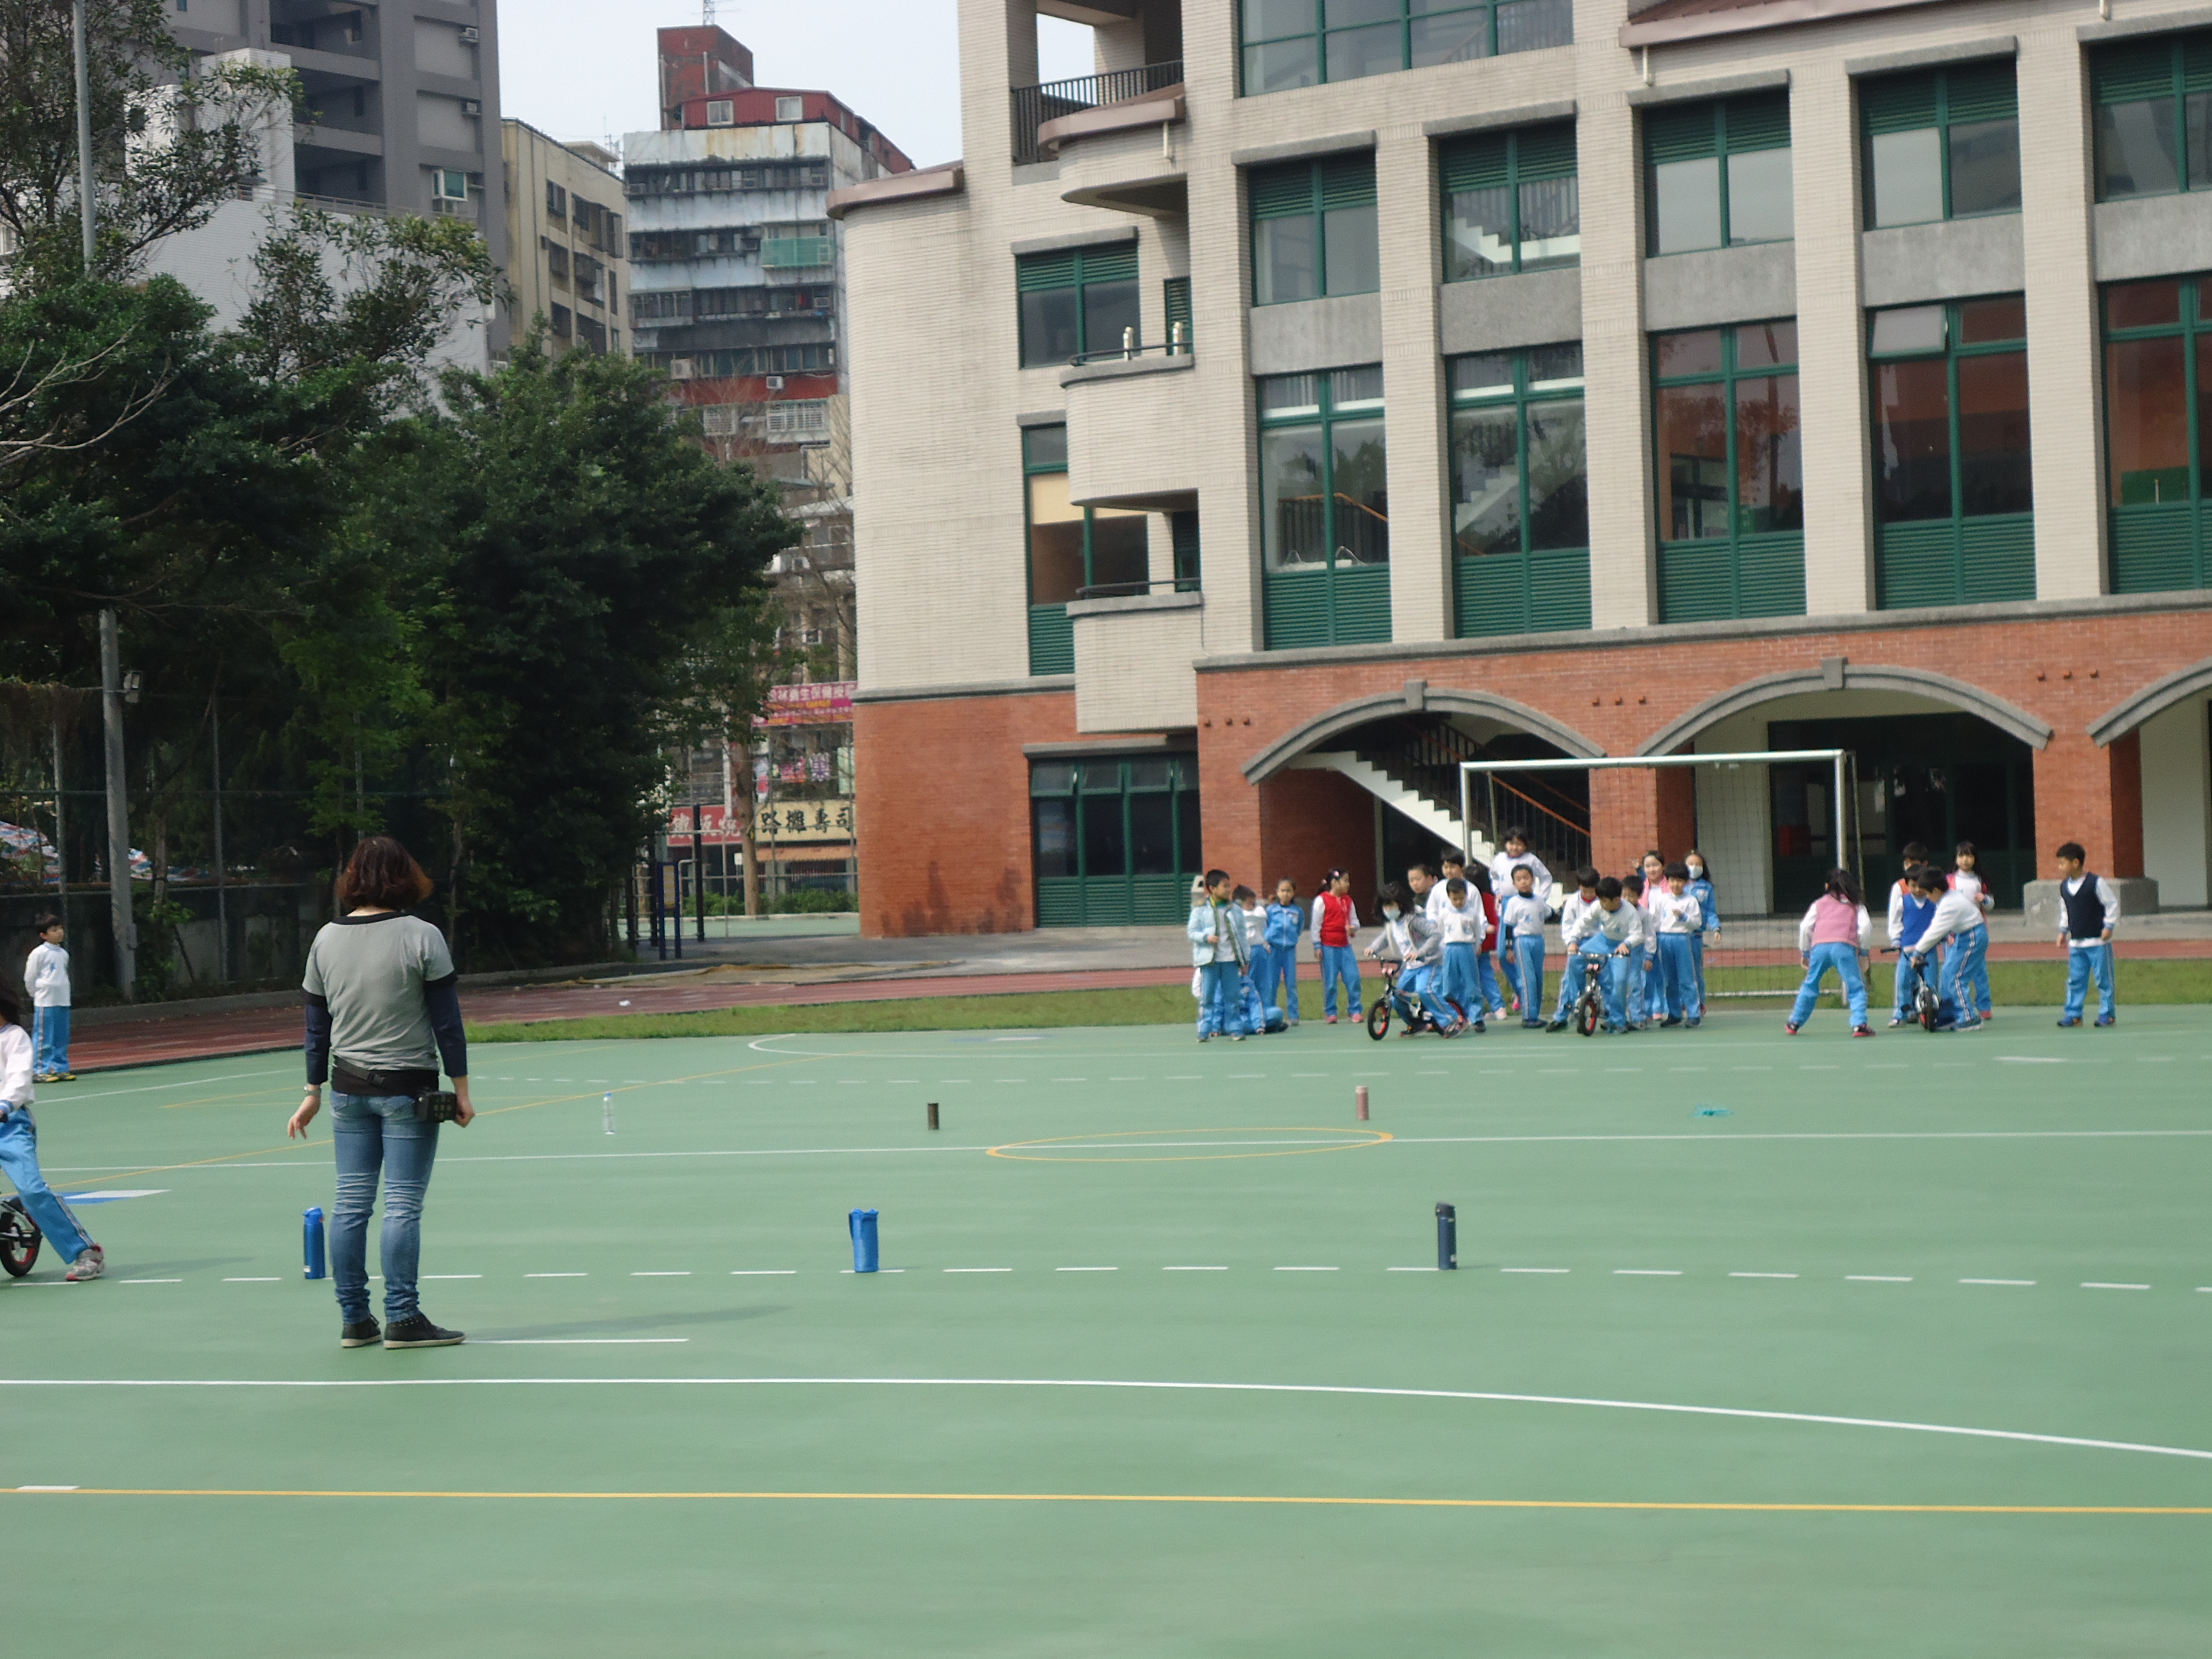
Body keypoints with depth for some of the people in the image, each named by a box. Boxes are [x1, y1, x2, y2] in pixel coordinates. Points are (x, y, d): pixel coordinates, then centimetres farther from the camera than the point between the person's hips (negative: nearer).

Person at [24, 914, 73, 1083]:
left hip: (63, 1002, 6)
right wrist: (39, 995, 3)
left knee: (62, 1038, 8)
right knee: (43, 1038, -5)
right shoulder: (38, 953, -7)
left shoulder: (63, 954, 12)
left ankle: (61, 1068, 14)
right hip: (45, 1004, -6)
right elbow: (29, 979, -3)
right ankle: (40, 1071, -1)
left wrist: (64, 995, 15)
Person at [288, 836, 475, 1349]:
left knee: (350, 1203, 8)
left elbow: (317, 1025, 10)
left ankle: (354, 1320, 12)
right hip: (407, 1089, -5)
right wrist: (460, 1087, -2)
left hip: (349, 1089, 5)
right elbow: (447, 1022, -9)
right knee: (403, 1205, -2)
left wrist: (314, 1090, 18)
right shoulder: (421, 937, -9)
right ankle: (402, 1319, -1)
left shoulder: (326, 940, 4)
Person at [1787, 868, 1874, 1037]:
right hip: (1844, 946, -2)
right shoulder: (1856, 905, 23)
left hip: (1819, 946, 2)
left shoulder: (1820, 903, 26)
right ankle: (1859, 1024, -16)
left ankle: (1794, 1023, 26)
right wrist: (1863, 952, 16)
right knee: (1856, 987, 0)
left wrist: (1804, 953, 24)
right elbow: (1866, 927, 8)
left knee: (1810, 985, 19)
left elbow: (1805, 927, 16)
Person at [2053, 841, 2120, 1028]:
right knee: (2075, 980, 6)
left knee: (2103, 979, 1)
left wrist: (2109, 926, -11)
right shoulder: (2064, 887, 8)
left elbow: (2112, 904, -7)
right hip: (2075, 943, 6)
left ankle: (2106, 1014, 7)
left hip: (2098, 942, -6)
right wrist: (2063, 931, 16)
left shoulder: (2096, 883, -11)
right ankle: (2073, 1014, 12)